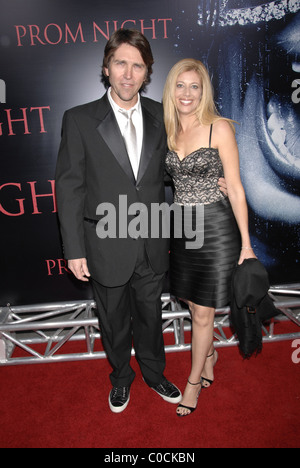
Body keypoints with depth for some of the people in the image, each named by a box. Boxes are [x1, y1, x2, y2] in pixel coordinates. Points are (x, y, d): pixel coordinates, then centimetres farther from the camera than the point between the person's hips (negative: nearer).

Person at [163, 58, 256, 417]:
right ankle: (208, 353, 47)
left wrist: (246, 243, -9)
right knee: (194, 304, 18)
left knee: (202, 314, 6)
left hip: (215, 228, -5)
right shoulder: (168, 131, 7)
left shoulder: (219, 128, -8)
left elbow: (235, 188, -8)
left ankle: (195, 380, 30)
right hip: (181, 228, 5)